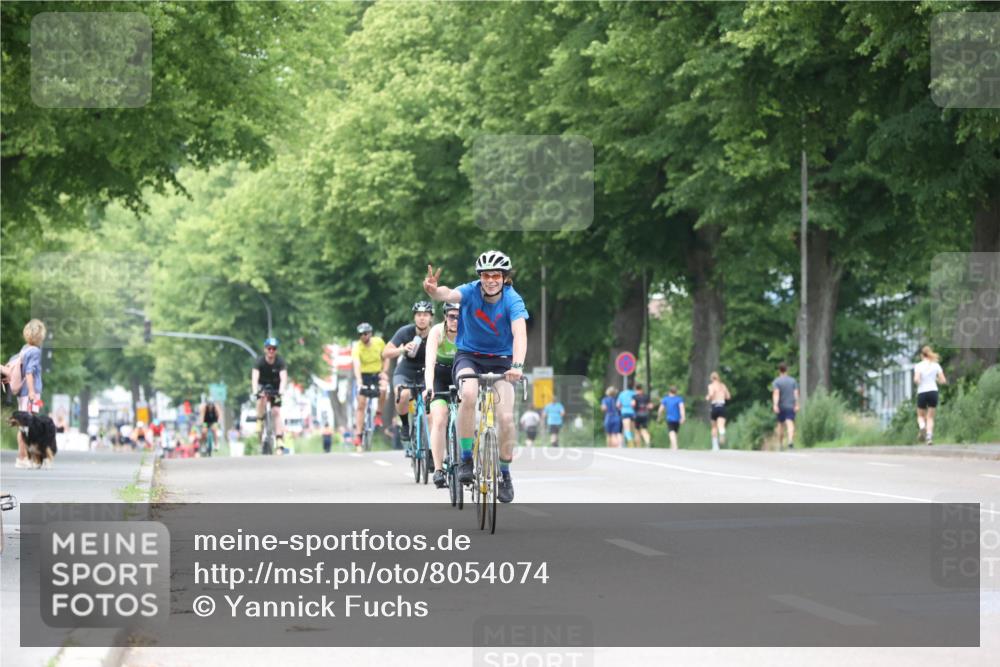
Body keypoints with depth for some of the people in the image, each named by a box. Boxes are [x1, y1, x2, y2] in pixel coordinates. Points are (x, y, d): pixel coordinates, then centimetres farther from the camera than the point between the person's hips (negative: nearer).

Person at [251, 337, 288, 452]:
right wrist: (255, 391, -51)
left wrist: (281, 390, -52)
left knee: (276, 412, -11)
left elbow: (283, 377, -34)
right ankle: (260, 421, -14)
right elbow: (255, 377, -35)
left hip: (275, 387, 1)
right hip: (262, 385, -1)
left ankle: (280, 441, -14)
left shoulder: (280, 362, -22)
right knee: (263, 398, -35)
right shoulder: (260, 361, -23)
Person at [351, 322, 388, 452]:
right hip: (364, 375, -1)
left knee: (383, 389, -32)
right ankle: (358, 435, -2)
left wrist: (384, 371, -12)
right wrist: (358, 381, -46)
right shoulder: (357, 347, -19)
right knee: (361, 405, -6)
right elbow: (356, 363, -32)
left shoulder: (379, 342, -10)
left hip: (378, 373, 1)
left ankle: (378, 412, -7)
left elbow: (386, 357, 4)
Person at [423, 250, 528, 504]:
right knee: (469, 394, -33)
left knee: (507, 418, -16)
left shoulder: (512, 300, -18)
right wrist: (434, 291, -64)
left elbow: (520, 333, -33)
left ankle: (504, 473, 10)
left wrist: (517, 365, -51)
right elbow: (449, 294, -39)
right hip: (469, 356, -1)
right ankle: (466, 459, -18)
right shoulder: (471, 292, -17)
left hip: (500, 361, 1)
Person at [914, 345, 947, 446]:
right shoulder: (936, 366, 3)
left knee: (921, 416, 16)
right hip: (933, 392, 1)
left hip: (922, 393, -1)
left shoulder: (918, 366, -4)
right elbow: (943, 381, -1)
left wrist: (916, 383, 5)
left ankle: (922, 427, -15)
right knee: (930, 417, 9)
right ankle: (929, 436, -11)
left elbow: (916, 379, -18)